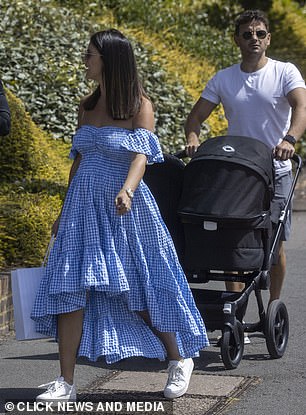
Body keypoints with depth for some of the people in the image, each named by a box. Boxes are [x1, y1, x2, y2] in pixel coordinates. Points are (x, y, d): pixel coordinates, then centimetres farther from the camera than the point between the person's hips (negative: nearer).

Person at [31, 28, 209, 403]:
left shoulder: (139, 105, -5)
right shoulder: (86, 106, 11)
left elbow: (141, 155, -17)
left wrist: (126, 190, -36)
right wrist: (65, 211, 19)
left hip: (123, 207, -5)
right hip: (83, 205, 5)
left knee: (141, 291, 3)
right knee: (70, 290, -4)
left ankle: (179, 360, 24)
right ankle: (65, 383, -1)